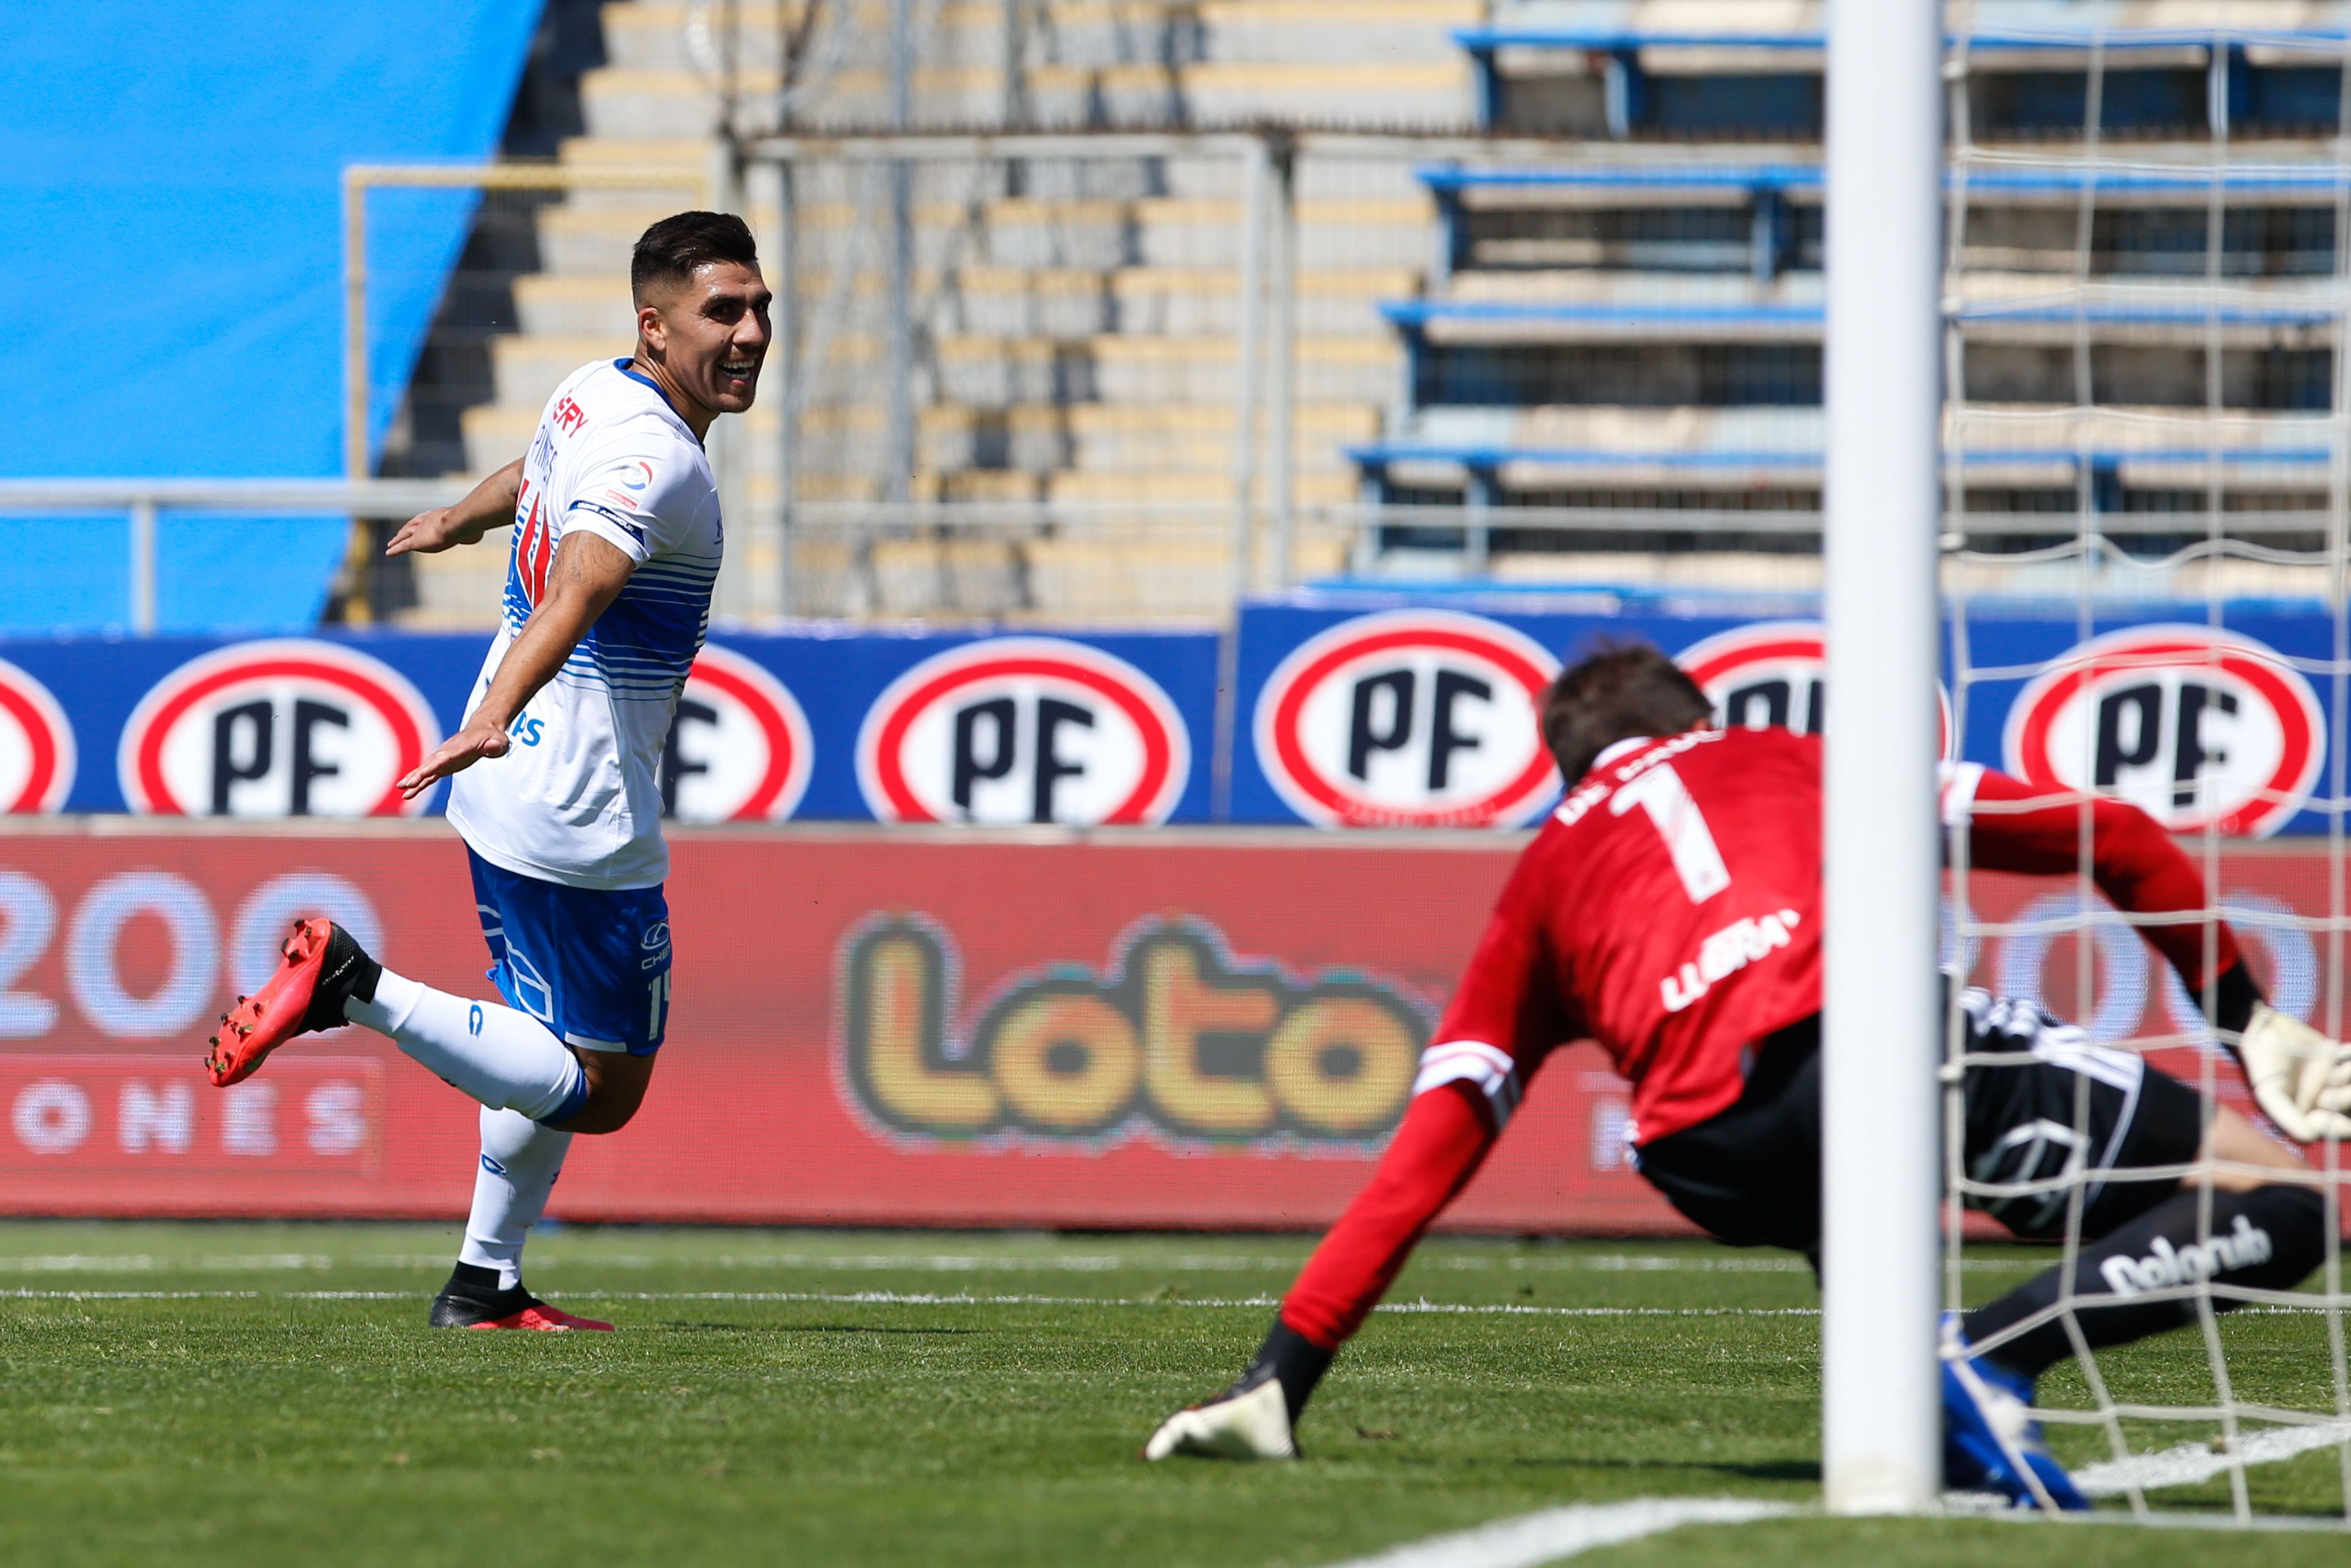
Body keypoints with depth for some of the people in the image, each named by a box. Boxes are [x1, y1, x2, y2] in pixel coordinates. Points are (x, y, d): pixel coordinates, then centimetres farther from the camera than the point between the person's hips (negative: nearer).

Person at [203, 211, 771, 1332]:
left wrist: (456, 522, 54)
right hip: (583, 816, -10)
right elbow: (578, 588, -39)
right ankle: (356, 989, -11)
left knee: (564, 1054, 22)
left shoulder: (595, 397, 8)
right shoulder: (653, 458, -21)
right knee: (602, 1090, -2)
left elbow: (533, 482, 32)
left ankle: (484, 1285, 27)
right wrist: (493, 721, -54)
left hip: (507, 783, 10)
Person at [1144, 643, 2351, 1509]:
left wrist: (1276, 1385, 25)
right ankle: (1997, 1353, -20)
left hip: (1719, 1158, 3)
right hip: (1876, 1026, -3)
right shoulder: (1793, 761, 34)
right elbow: (2115, 842, 29)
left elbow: (1422, 1162, 24)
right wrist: (2248, 1021, 37)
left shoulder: (1546, 871, 33)